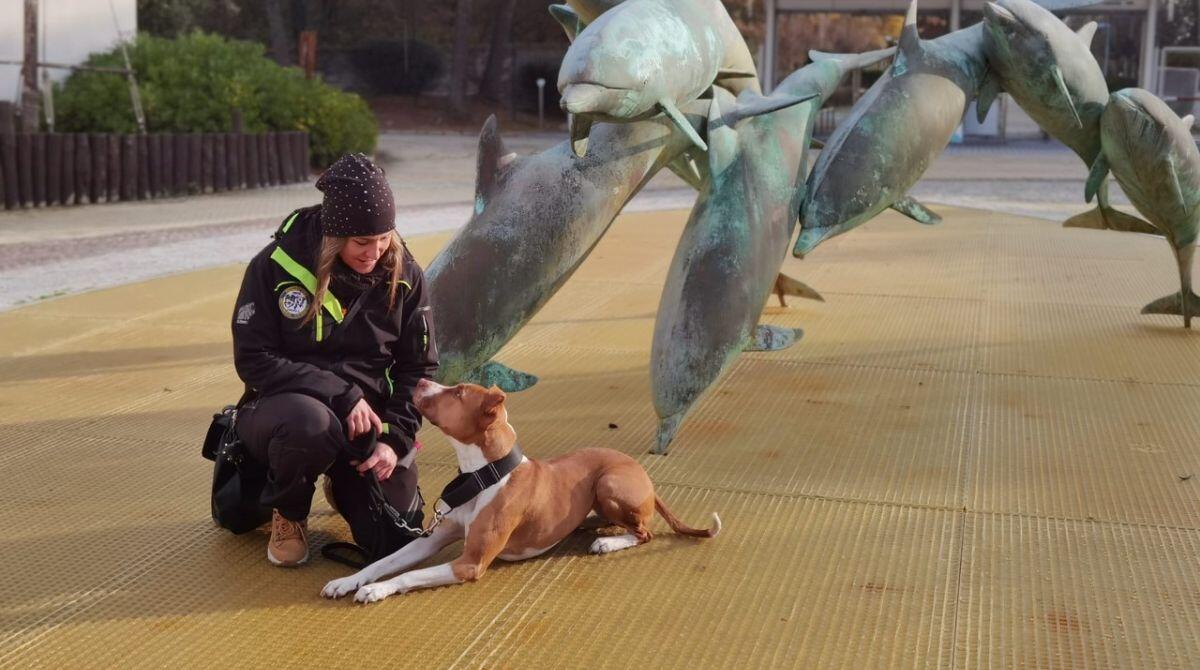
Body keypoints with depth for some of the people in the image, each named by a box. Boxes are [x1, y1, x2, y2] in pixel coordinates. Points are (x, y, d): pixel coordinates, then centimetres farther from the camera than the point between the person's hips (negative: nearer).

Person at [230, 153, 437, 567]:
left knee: (397, 541, -10)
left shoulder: (404, 276, -4)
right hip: (284, 405, -3)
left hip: (368, 416, 3)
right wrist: (341, 396, -23)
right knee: (311, 423, -40)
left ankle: (342, 484, 26)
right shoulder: (276, 265, -13)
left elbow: (419, 369, 1)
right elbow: (254, 360, -14)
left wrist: (396, 438, -14)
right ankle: (287, 513, -4)